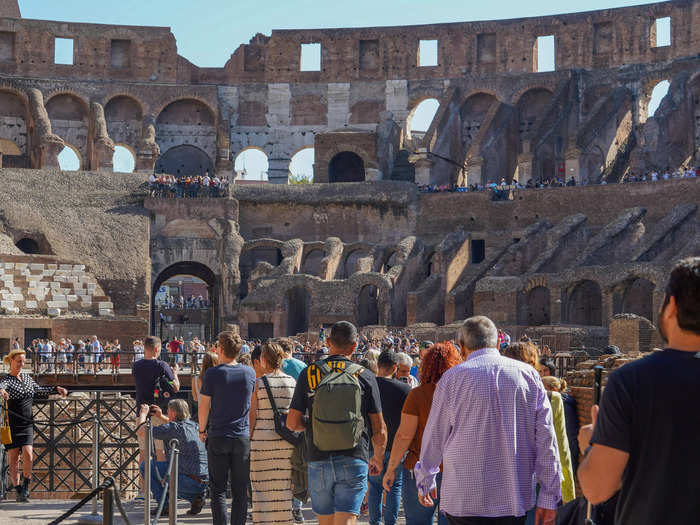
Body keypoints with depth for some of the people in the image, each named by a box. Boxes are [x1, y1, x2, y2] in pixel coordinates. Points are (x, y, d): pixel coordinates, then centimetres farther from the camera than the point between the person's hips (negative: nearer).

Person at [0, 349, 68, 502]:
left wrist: (56, 389, 22)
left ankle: (25, 486, 3)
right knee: (14, 459, -1)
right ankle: (18, 490, 7)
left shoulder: (27, 378, 14)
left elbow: (39, 392, 30)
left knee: (28, 454, -13)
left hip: (27, 425, 4)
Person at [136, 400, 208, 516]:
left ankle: (164, 506, 6)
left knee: (145, 466, 5)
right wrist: (160, 417, 31)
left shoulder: (171, 428, -11)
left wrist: (143, 414, 12)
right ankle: (195, 497, 14)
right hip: (204, 483, 7)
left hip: (189, 481, -7)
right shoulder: (193, 425, 12)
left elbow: (141, 431, -5)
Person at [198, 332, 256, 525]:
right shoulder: (250, 372, 2)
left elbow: (204, 405, -5)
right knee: (240, 489, 7)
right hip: (243, 437, 3)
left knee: (218, 488, 5)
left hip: (218, 437, -2)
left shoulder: (213, 373, -9)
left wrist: (202, 430, 9)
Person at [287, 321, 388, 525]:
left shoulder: (309, 375, 0)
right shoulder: (365, 376, -1)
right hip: (354, 461, -1)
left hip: (319, 461, 1)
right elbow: (380, 429, 2)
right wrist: (378, 458, 19)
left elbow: (292, 423, 1)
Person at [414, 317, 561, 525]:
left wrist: (425, 482, 22)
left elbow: (434, 438, 6)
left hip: (465, 499, -2)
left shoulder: (453, 378, -2)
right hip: (516, 499, 3)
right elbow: (546, 440, 2)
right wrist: (549, 496, 6)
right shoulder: (529, 374, 4)